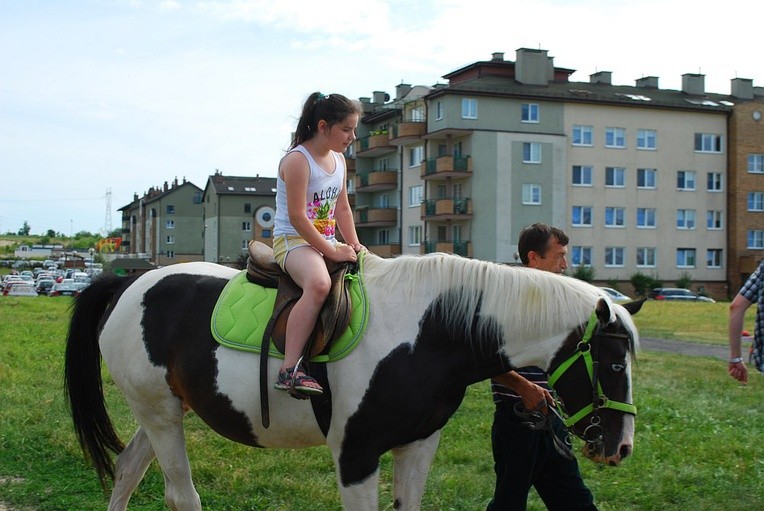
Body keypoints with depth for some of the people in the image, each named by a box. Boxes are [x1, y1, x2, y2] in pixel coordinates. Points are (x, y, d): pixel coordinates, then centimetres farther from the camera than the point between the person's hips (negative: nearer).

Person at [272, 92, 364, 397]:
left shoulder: (339, 160, 13)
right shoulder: (297, 160, -14)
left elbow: (342, 208, 19)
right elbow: (297, 216, -20)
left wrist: (353, 245, 5)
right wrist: (332, 252, -20)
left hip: (327, 243, 9)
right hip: (292, 241, -9)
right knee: (319, 283, -39)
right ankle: (289, 370, -43)